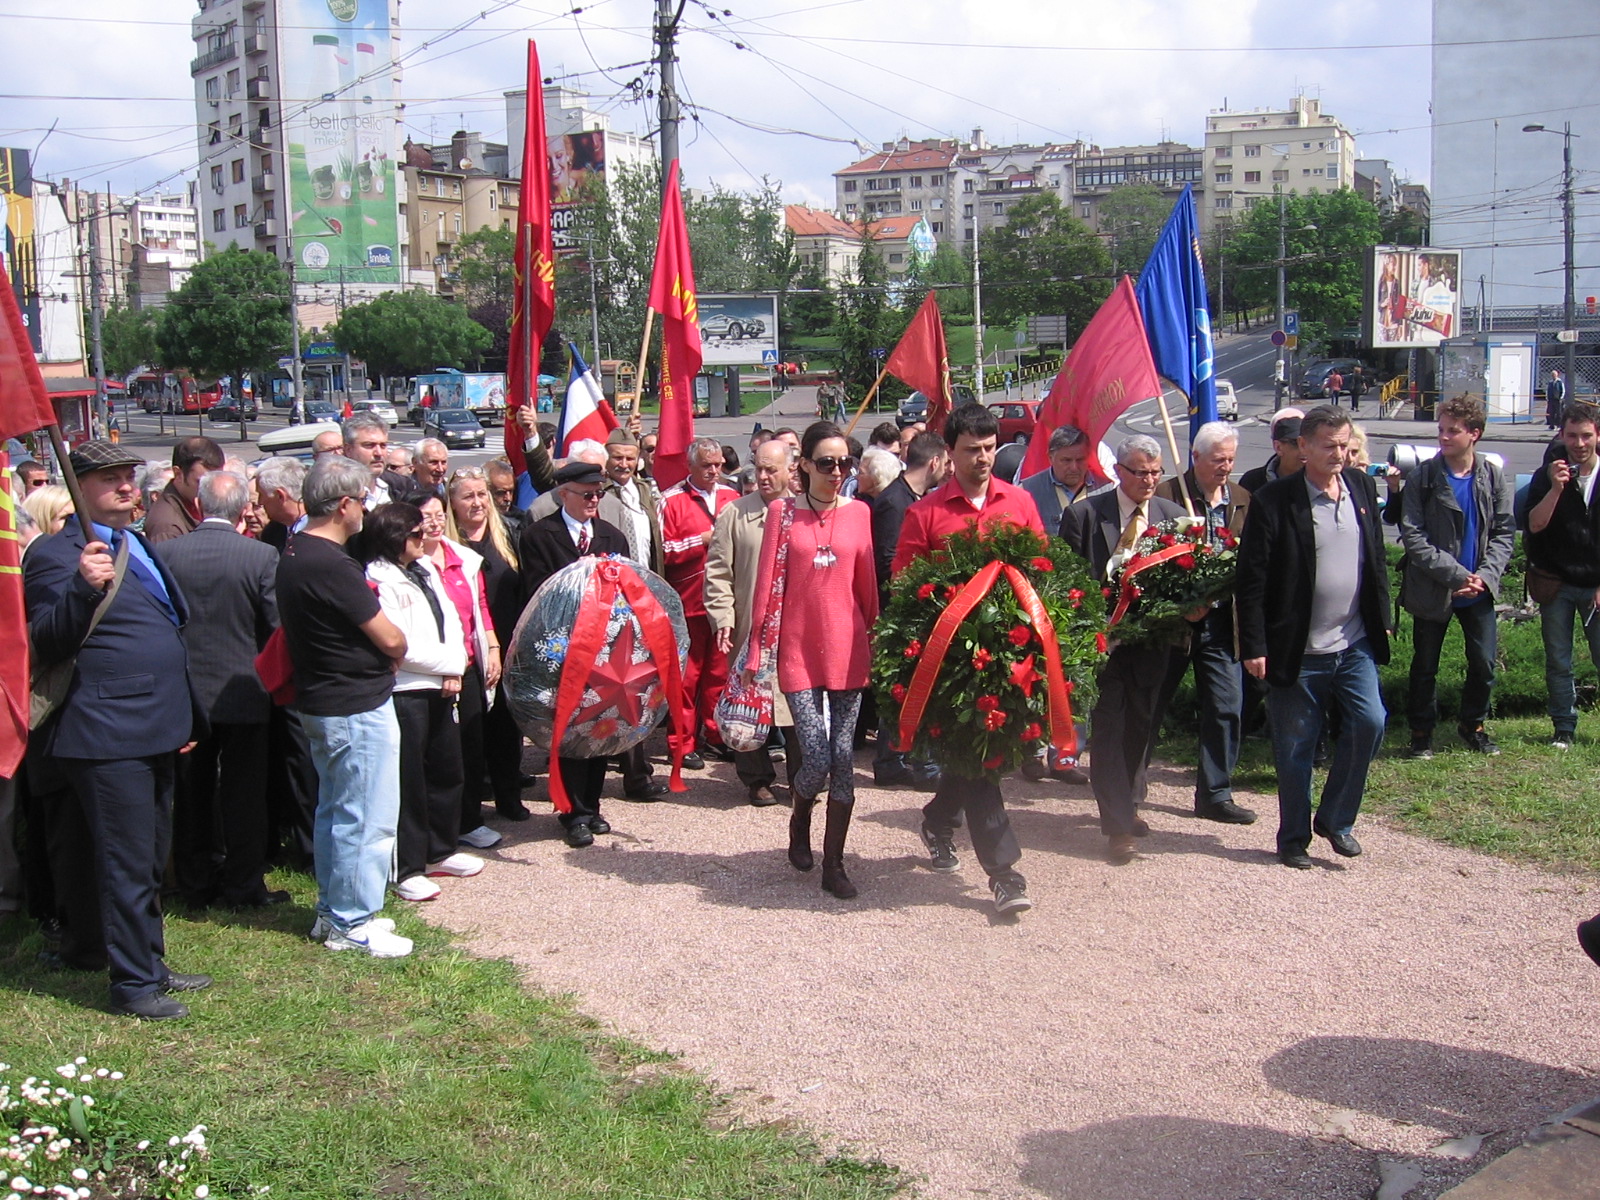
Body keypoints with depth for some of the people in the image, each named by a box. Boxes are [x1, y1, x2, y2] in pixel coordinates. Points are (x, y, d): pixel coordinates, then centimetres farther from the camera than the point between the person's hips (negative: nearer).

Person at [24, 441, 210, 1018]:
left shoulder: (137, 546, 16)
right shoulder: (56, 554, -11)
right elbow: (46, 644, -19)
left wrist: (180, 717, 23)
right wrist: (84, 587, -36)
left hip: (154, 731, 9)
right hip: (108, 735, -9)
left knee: (151, 861, 18)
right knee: (127, 865, -2)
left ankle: (152, 963, 31)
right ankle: (133, 984, 9)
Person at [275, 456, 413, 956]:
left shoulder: (294, 554, 7)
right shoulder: (332, 566, -23)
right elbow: (389, 639, -19)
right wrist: (399, 648, 3)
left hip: (320, 702, 10)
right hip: (358, 707, -10)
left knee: (335, 811, 20)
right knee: (368, 819, 0)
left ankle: (332, 911, 30)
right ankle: (352, 924, 9)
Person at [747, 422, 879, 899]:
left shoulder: (858, 513, 6)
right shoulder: (782, 512, 0)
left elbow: (867, 585, 10)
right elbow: (767, 585, 0)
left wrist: (874, 641, 12)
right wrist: (758, 653, -1)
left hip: (848, 650, 2)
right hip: (798, 650, -2)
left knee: (843, 758, 3)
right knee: (816, 757, -7)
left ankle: (834, 864, 14)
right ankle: (800, 821, 27)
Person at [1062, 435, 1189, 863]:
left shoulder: (1172, 516, 6)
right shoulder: (1084, 514, -5)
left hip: (1154, 638, 4)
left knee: (1143, 727, 15)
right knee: (1109, 728, -4)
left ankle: (1129, 804, 35)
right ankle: (1118, 824, 2)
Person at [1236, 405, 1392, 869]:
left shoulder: (1362, 487, 6)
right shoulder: (1273, 500, -11)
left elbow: (1376, 557, 16)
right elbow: (1251, 581, -10)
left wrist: (1381, 619, 13)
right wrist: (1253, 647, -13)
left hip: (1355, 644, 4)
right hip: (1298, 651, -4)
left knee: (1368, 724, -6)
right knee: (1295, 747, 5)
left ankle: (1335, 818, 15)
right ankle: (1294, 838, 21)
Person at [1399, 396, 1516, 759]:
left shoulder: (1493, 477, 0)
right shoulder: (1422, 478, -9)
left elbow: (1504, 533, 2)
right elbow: (1412, 536, -13)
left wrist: (1484, 575, -13)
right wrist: (1456, 575, -18)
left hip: (1479, 591, 2)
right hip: (1432, 589, -2)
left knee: (1484, 664, 8)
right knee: (1425, 667, 7)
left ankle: (1473, 724, 30)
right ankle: (1422, 732, 23)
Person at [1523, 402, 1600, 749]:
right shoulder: (1547, 476, 0)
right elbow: (1535, 525, -10)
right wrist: (1556, 488, -23)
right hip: (1557, 585, 1)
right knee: (1558, 662, 8)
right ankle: (1563, 727, 18)